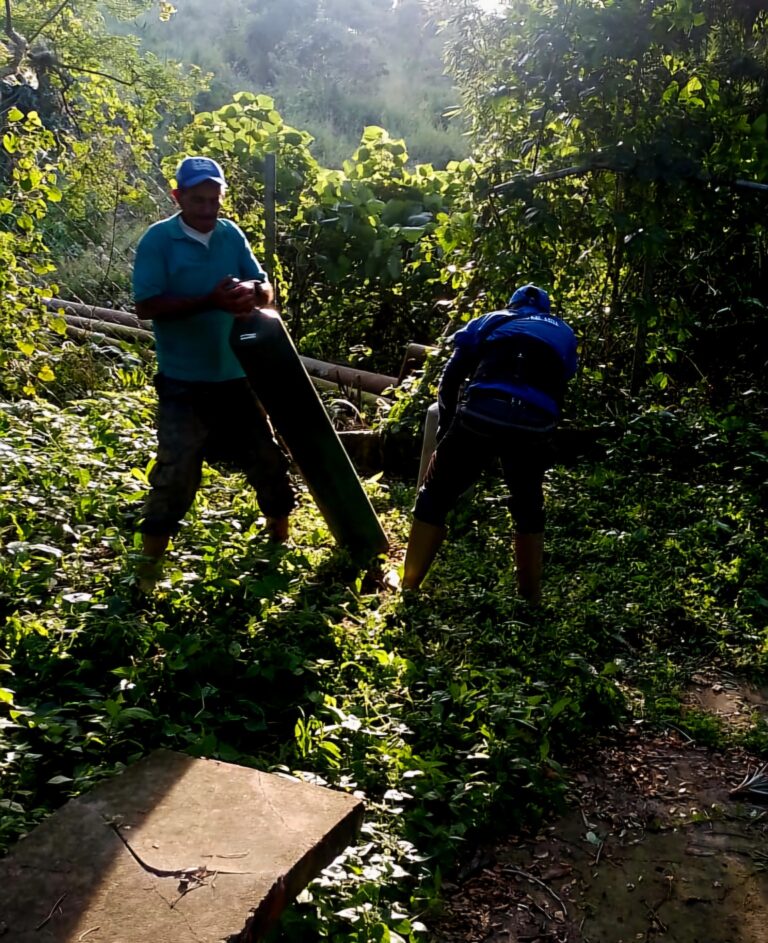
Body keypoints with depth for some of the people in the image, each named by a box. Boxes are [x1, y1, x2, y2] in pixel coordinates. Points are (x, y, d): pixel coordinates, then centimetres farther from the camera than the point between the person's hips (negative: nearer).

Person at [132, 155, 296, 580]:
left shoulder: (232, 234, 5)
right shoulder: (158, 240, -8)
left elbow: (266, 289, 5)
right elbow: (146, 306, -15)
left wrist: (251, 291, -20)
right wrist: (209, 301, -24)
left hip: (237, 374, 5)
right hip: (184, 381, -5)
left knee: (267, 458, 14)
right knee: (176, 470, -4)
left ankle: (280, 541, 34)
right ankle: (150, 559, 12)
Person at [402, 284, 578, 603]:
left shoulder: (490, 321, 29)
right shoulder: (563, 334, 35)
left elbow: (450, 380, 24)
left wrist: (446, 430, 32)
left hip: (482, 414, -1)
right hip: (534, 425, 2)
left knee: (434, 499, 15)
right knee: (528, 510, 25)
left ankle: (407, 588, 16)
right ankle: (531, 597, 30)